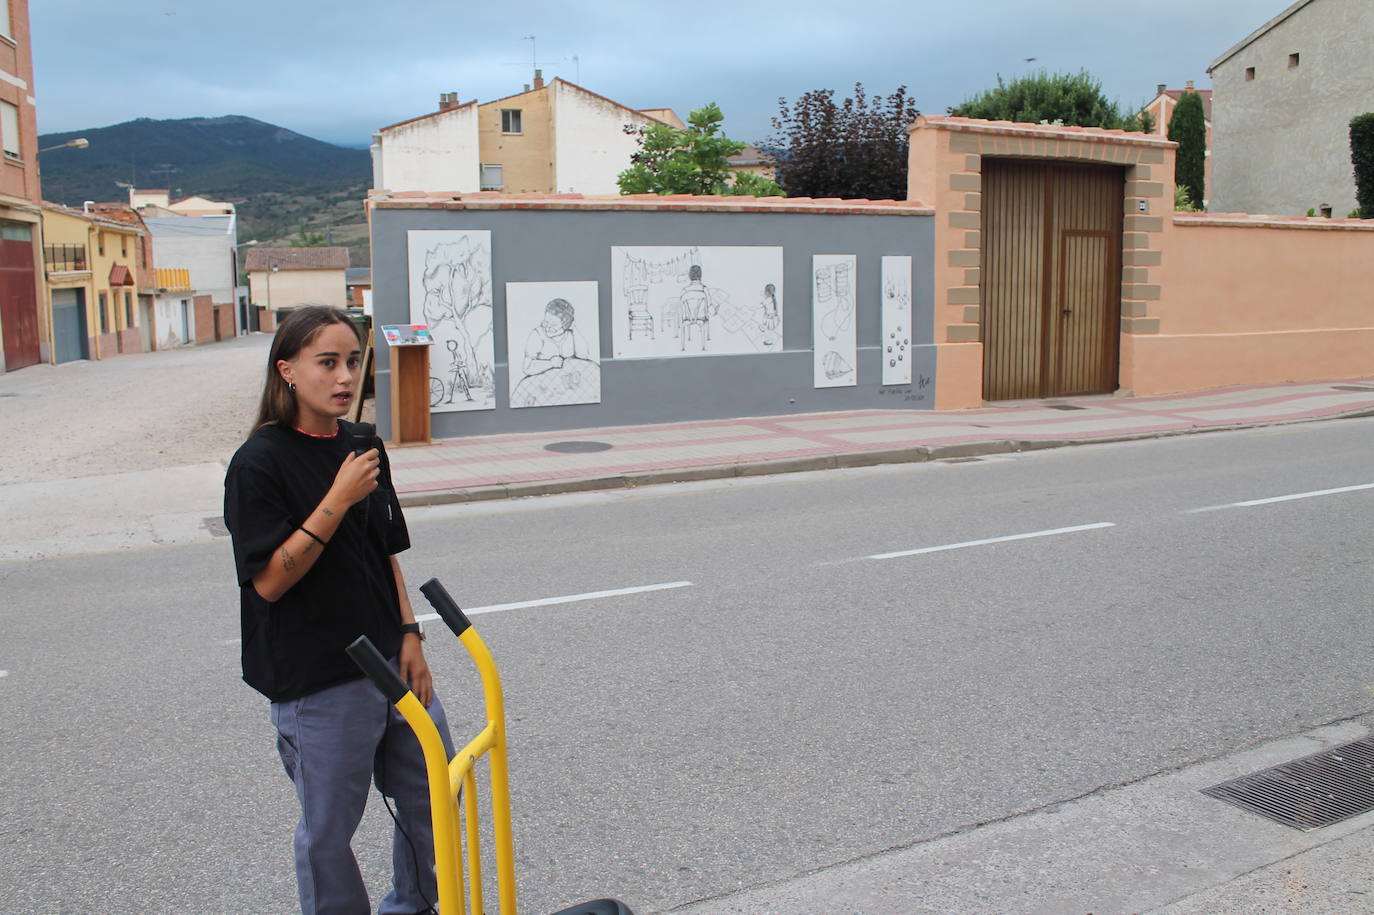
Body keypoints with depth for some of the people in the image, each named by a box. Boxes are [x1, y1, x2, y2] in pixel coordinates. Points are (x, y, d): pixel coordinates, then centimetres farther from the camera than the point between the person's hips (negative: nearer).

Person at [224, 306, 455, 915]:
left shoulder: (362, 446, 6)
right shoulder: (259, 463, -14)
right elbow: (269, 580, -18)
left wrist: (409, 637, 5)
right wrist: (338, 500, -24)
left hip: (390, 662, 7)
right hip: (317, 680, -6)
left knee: (435, 798, 17)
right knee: (328, 829, 10)